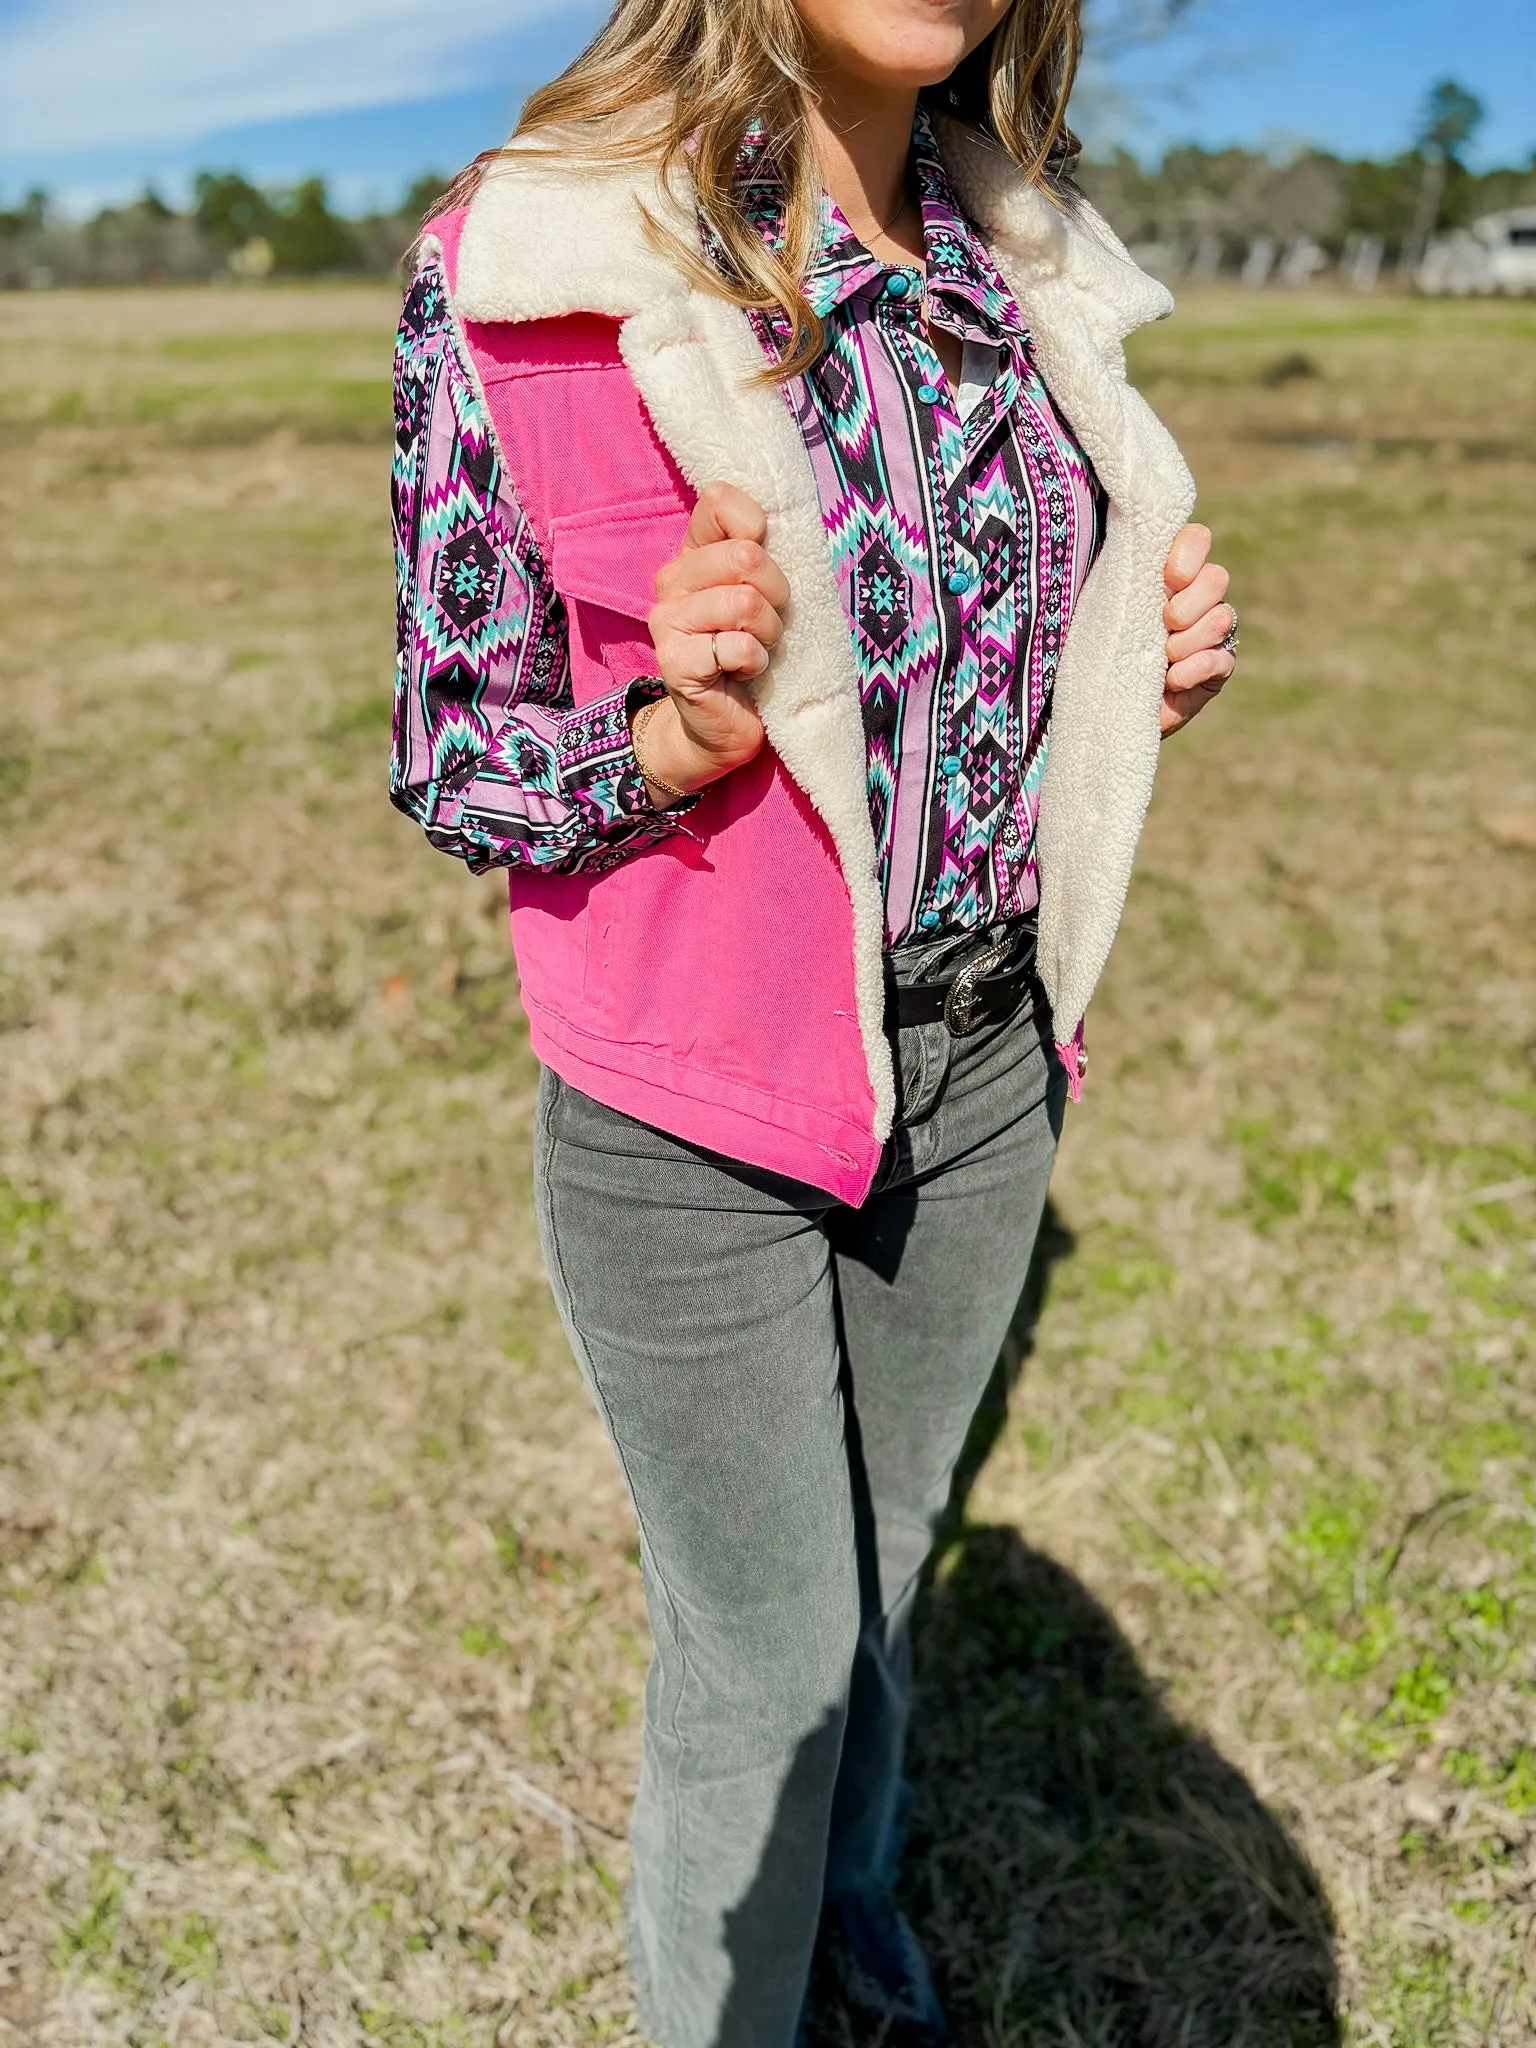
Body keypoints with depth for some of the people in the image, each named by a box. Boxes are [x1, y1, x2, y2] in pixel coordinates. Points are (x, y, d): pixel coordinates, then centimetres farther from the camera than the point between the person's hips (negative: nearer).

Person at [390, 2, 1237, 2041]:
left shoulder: (1021, 264, 2)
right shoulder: (532, 270, -15)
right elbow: (452, 759, -9)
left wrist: (1148, 673, -6)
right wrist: (669, 741, -28)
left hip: (980, 1064, 6)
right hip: (694, 1114, -5)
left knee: (879, 1560, 25)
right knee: (763, 1651, 13)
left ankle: (847, 1882, 57)